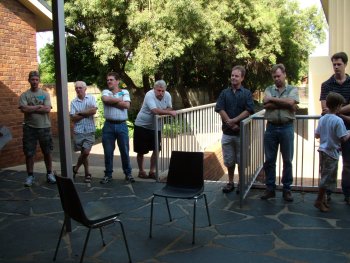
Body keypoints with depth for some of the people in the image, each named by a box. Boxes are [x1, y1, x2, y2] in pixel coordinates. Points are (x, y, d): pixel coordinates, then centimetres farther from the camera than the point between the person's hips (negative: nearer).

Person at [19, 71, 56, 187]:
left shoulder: (45, 94, 3)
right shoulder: (24, 95, 1)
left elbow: (47, 109, -10)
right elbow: (24, 109, -14)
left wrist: (31, 108, -10)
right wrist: (39, 106, -10)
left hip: (44, 127, 1)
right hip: (29, 127, 0)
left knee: (47, 152, 9)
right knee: (29, 153, 4)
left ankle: (49, 174, 22)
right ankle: (30, 176, 16)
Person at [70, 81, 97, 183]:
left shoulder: (91, 98, 1)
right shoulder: (73, 102, 4)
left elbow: (94, 111, -15)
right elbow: (73, 118, -4)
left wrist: (80, 113, -8)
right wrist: (87, 113, -9)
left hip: (90, 130, -1)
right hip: (78, 130, 1)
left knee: (86, 152, -6)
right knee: (83, 153, 6)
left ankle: (76, 168, 18)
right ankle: (87, 173, 21)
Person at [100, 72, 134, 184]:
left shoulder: (125, 92, 7)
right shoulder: (105, 92, 7)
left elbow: (127, 105, -11)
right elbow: (105, 99, -17)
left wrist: (112, 102, -8)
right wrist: (119, 100, -8)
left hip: (121, 125, 0)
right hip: (109, 125, 1)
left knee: (125, 151, 6)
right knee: (108, 152, 6)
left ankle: (128, 173, 18)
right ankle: (108, 174, 17)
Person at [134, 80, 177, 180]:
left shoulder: (167, 95, -6)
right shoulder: (149, 95, -25)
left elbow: (169, 108, -3)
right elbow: (155, 111, -36)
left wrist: (160, 111, -23)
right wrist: (170, 112, -29)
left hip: (156, 127, 5)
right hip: (142, 126, -5)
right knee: (141, 151, 6)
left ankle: (152, 171, 19)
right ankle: (141, 171, 23)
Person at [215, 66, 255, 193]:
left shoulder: (247, 93, 1)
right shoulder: (224, 93, 7)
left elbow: (249, 110, -9)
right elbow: (220, 109, -2)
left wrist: (234, 120, -17)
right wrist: (231, 124, -12)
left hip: (241, 132, -2)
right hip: (227, 132, 2)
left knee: (241, 160, 6)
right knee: (229, 160, 11)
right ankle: (230, 182, 25)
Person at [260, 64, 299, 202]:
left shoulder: (292, 89, 6)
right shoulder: (268, 89, 9)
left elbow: (291, 102, -15)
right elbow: (266, 105, -9)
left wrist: (272, 99, -9)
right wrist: (285, 103, -11)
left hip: (286, 128, -1)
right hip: (271, 128, 2)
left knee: (287, 160, 7)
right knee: (269, 160, 7)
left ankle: (287, 189, 19)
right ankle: (270, 188, 18)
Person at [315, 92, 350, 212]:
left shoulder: (322, 119, 5)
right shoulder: (338, 120, -17)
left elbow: (316, 135, 11)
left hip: (323, 151, 8)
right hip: (332, 153, -8)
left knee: (325, 176, 18)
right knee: (328, 178, 1)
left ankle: (322, 198, 27)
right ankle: (319, 201, 8)